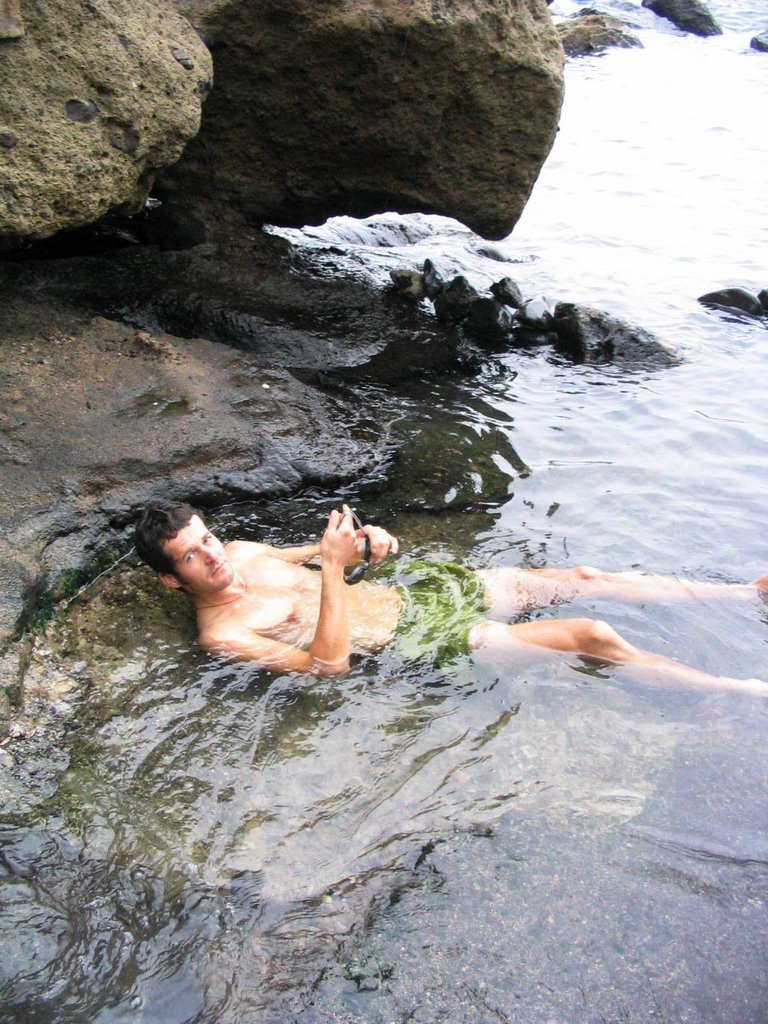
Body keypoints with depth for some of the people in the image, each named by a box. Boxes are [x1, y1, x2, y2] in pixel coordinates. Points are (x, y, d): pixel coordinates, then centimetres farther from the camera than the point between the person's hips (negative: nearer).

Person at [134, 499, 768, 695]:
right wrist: (335, 567, -31)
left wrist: (363, 541, -2)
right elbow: (329, 663, -26)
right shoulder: (222, 636, -17)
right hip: (414, 643, -8)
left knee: (583, 579, 5)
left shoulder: (243, 552, 5)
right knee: (590, 636, -14)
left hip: (407, 587, 8)